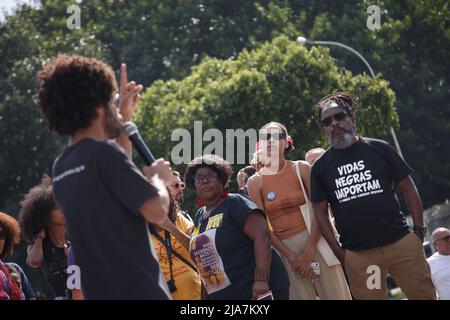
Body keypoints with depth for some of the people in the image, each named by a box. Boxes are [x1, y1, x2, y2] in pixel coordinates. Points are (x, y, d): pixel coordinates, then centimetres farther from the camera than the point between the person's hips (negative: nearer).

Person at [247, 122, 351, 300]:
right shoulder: (255, 182, 3)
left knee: (337, 295, -5)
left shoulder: (301, 169, 3)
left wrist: (309, 252, -11)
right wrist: (291, 257, -8)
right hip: (284, 248, 0)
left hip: (314, 240, 0)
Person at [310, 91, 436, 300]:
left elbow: (407, 188, 8)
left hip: (402, 243, 0)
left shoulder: (378, 149, 7)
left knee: (425, 295, -4)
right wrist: (338, 252, 0)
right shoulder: (320, 167, 9)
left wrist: (419, 230, 0)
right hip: (357, 256, 0)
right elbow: (320, 211, 9)